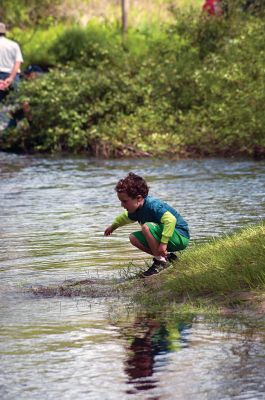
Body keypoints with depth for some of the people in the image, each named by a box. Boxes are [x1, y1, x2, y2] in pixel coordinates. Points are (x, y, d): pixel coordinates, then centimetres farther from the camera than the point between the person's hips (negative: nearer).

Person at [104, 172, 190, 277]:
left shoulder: (152, 205, -27)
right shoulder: (136, 210, 2)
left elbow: (171, 220, -38)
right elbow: (126, 217, 27)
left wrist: (163, 243, -40)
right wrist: (113, 226, 44)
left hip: (180, 238, -10)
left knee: (146, 227, -29)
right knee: (134, 238, 5)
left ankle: (160, 261, -16)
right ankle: (167, 256, 6)